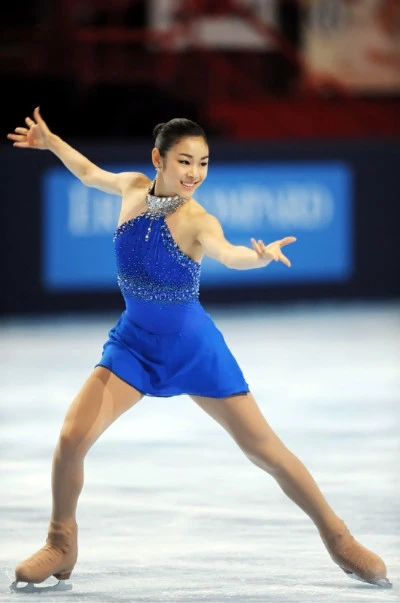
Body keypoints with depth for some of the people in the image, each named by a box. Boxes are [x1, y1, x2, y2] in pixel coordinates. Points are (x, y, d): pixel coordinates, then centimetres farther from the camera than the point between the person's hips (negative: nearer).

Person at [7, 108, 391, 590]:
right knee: (72, 438, -13)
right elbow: (90, 173, 16)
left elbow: (225, 253, -45)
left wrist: (261, 257, -66)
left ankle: (337, 537, 18)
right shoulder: (134, 188, -8)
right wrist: (50, 142, 20)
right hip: (134, 341, 3)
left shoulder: (196, 220, -21)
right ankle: (61, 545, 9)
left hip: (193, 347, -3)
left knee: (264, 448, 1)